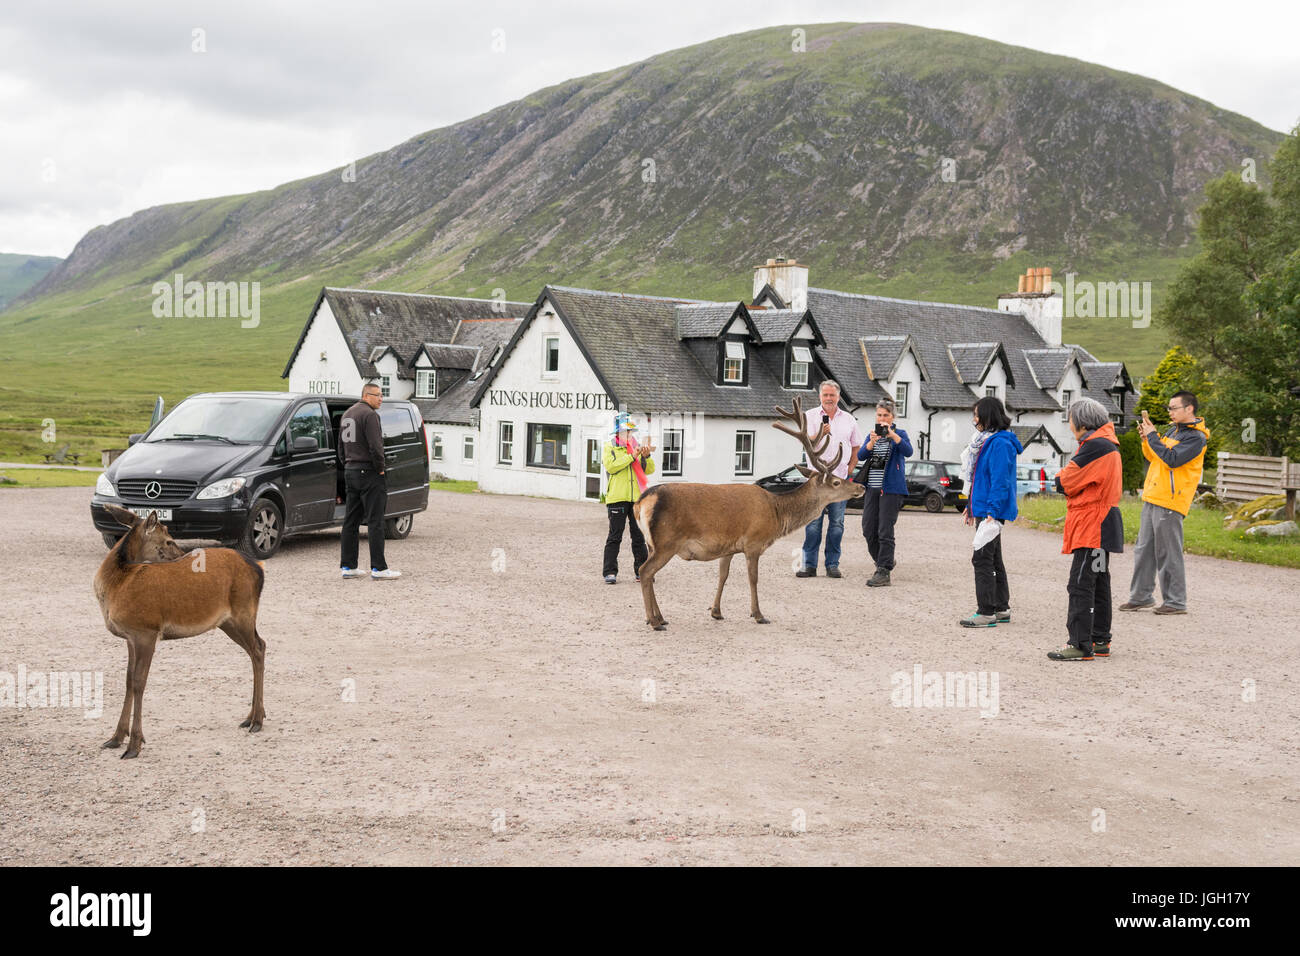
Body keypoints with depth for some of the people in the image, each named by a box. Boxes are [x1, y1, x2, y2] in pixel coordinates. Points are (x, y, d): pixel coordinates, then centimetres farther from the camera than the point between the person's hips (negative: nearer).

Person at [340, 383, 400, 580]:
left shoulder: (347, 415, 17)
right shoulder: (369, 414, -13)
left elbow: (342, 445, 21)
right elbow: (375, 445, -21)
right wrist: (380, 468, -10)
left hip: (350, 473, 9)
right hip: (369, 474, -9)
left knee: (351, 521, 10)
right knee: (375, 521, -7)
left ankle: (348, 566, 13)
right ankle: (378, 567, -8)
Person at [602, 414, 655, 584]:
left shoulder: (636, 448, 18)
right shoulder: (609, 447, 5)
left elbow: (650, 470, 12)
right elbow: (610, 466, -13)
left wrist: (646, 456, -7)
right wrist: (631, 456, -13)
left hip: (637, 498, 4)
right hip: (617, 498, -4)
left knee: (639, 536, 7)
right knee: (615, 536, -3)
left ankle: (641, 571, 14)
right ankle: (610, 572, -1)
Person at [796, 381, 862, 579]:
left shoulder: (849, 420, 12)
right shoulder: (810, 416, 5)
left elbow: (856, 447, 18)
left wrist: (849, 470, 7)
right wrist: (820, 434, -25)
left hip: (841, 478, 2)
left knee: (837, 523, 2)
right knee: (813, 521, -5)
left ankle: (832, 564, 7)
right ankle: (809, 564, -1)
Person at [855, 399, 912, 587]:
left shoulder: (899, 433, 2)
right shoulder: (872, 435, 14)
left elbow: (908, 451, -18)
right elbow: (860, 456, -2)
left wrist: (892, 434, -30)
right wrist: (872, 442, -20)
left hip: (891, 489, -5)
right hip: (872, 489, 5)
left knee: (885, 531, -10)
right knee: (868, 531, 5)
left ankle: (883, 573, -9)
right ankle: (884, 561, 26)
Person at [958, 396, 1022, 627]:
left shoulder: (1000, 444, -17)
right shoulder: (986, 440, 15)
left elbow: (1000, 482, -22)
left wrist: (992, 512, -25)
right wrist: (971, 506, 24)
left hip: (991, 511, -11)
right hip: (983, 509, 11)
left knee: (982, 559, -8)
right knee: (993, 560, 15)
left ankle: (986, 613, -5)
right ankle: (1002, 609, 23)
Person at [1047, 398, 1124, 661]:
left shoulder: (1097, 447, -16)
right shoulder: (1106, 444, 18)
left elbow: (1066, 483, -16)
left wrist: (1060, 477, 5)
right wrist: (1066, 479, 0)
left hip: (1092, 528, -11)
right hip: (1100, 527, 11)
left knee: (1080, 585, -10)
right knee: (1097, 584, 15)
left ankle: (1080, 644, -9)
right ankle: (1100, 640, 21)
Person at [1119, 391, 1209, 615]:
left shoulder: (1196, 437, -10)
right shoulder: (1172, 430, 17)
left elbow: (1172, 459, -22)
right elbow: (1153, 457, 23)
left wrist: (1152, 436, -14)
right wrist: (1146, 438, 6)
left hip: (1170, 502, -9)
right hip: (1152, 497, 9)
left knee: (1168, 553, -4)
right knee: (1144, 549, 12)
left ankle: (1176, 602, 4)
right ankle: (1141, 596, 20)